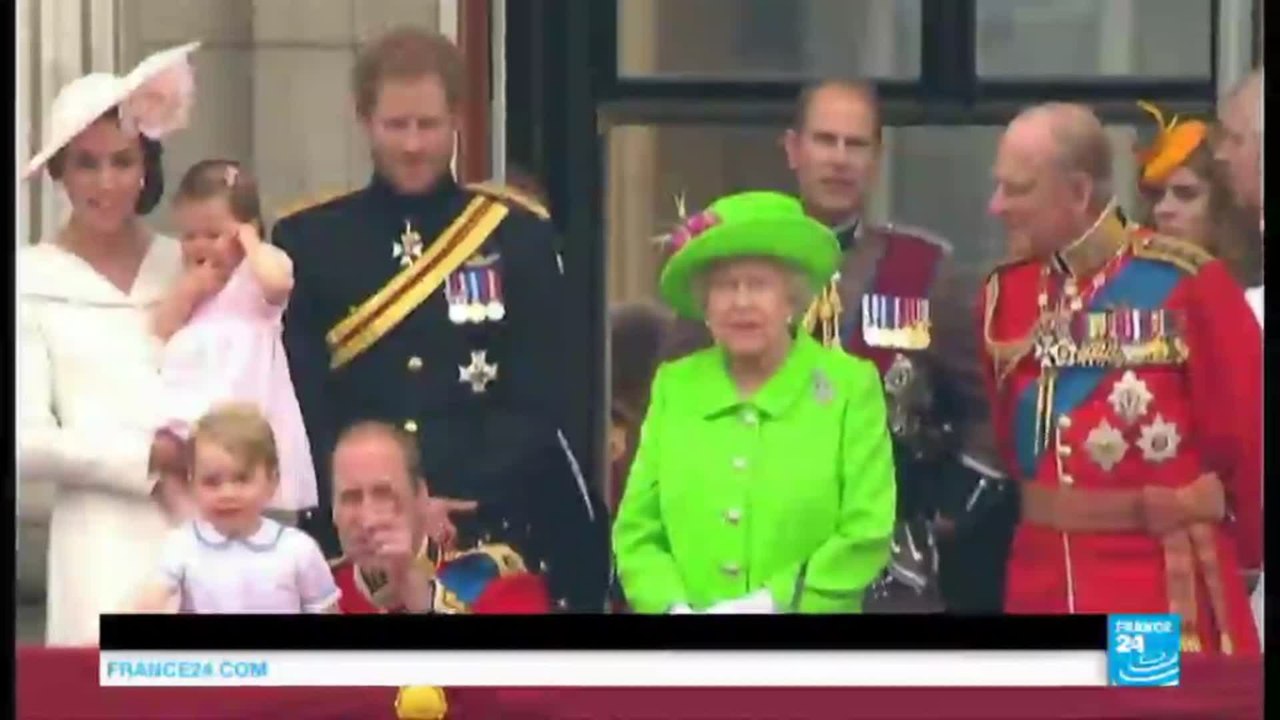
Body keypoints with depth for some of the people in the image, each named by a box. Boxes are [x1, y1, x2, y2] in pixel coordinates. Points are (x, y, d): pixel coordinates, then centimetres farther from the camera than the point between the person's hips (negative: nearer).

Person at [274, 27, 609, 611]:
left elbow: (538, 403, 2)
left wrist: (464, 505, -12)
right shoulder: (308, 241, 6)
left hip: (492, 533, 0)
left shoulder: (520, 236, 6)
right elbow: (297, 404, 1)